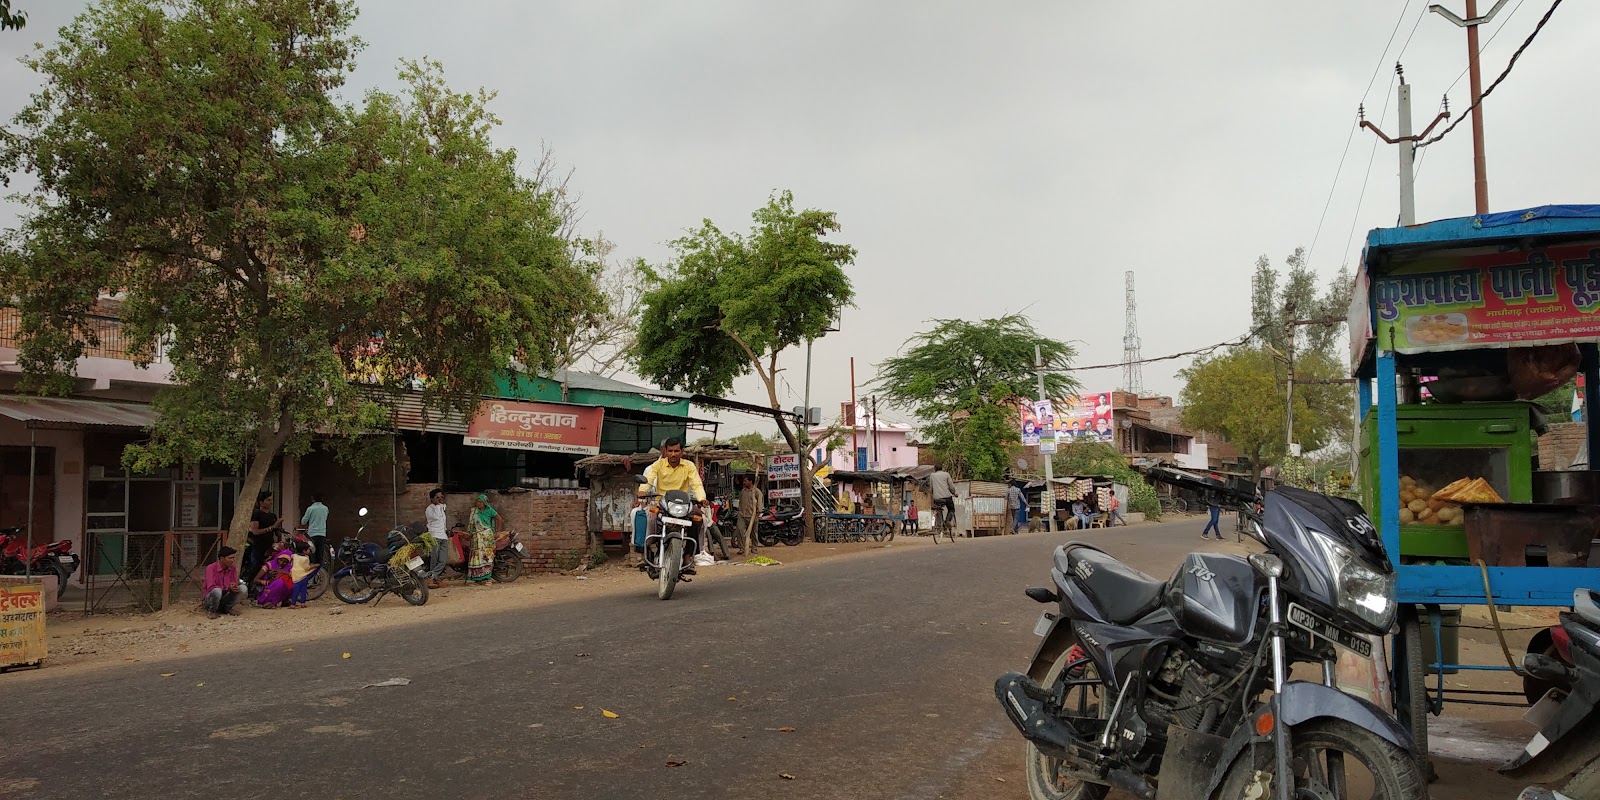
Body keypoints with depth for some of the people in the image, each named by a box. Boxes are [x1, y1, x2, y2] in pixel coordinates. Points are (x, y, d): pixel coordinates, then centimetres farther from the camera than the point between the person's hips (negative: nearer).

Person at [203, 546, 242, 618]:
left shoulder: (233, 568, -4)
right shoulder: (211, 568, -19)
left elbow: (235, 584, -2)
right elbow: (211, 587, -26)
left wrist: (234, 587, -27)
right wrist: (227, 588, -37)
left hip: (224, 597, 5)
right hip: (210, 596, -4)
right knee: (217, 591, -39)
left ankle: (227, 608, 2)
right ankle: (211, 611, -10)